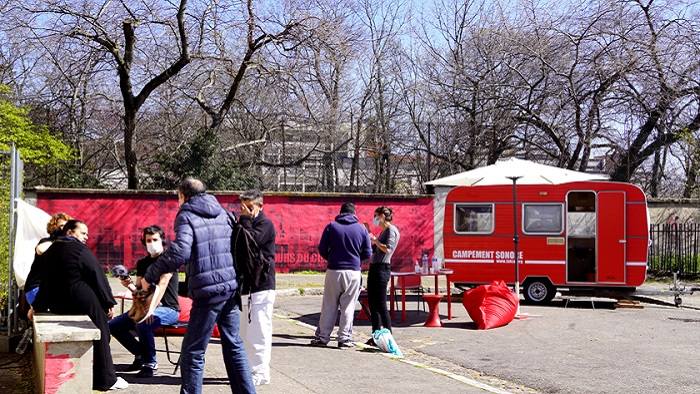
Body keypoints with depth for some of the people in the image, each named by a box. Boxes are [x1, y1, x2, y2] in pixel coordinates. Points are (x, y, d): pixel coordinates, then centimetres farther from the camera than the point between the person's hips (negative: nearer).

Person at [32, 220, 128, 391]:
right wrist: (109, 302, -6)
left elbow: (45, 280, 18)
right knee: (101, 337, 3)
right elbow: (98, 277, -11)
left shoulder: (51, 250, 12)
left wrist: (38, 305, 24)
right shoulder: (81, 250, -9)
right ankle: (106, 380, 5)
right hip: (82, 302, -7)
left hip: (57, 305, 7)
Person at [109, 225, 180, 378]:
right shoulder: (142, 263, 13)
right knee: (113, 325, -4)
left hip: (168, 309, -8)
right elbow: (139, 289, 14)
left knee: (142, 323, -35)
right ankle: (141, 354, 11)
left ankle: (150, 363, -16)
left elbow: (162, 284, -21)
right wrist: (130, 286, -10)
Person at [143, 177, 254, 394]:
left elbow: (180, 251, -20)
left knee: (193, 351, 1)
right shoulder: (222, 212, 16)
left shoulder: (187, 216, -5)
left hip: (209, 290, -7)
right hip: (232, 286, 7)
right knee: (233, 344, 18)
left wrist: (150, 275, -15)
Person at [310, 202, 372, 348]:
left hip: (333, 271, 0)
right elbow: (367, 253, 3)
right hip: (353, 272, 0)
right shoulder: (362, 229, 2)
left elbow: (322, 249, 1)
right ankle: (345, 338, 7)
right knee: (348, 306, 7)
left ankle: (322, 337, 11)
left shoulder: (331, 226, 0)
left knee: (329, 306, 8)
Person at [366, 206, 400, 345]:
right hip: (374, 268, 10)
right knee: (372, 304, 10)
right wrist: (368, 238, 17)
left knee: (380, 305, -9)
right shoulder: (383, 231, 20)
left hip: (382, 269, -10)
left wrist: (375, 240, -10)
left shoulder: (391, 230, -8)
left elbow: (388, 249, -21)